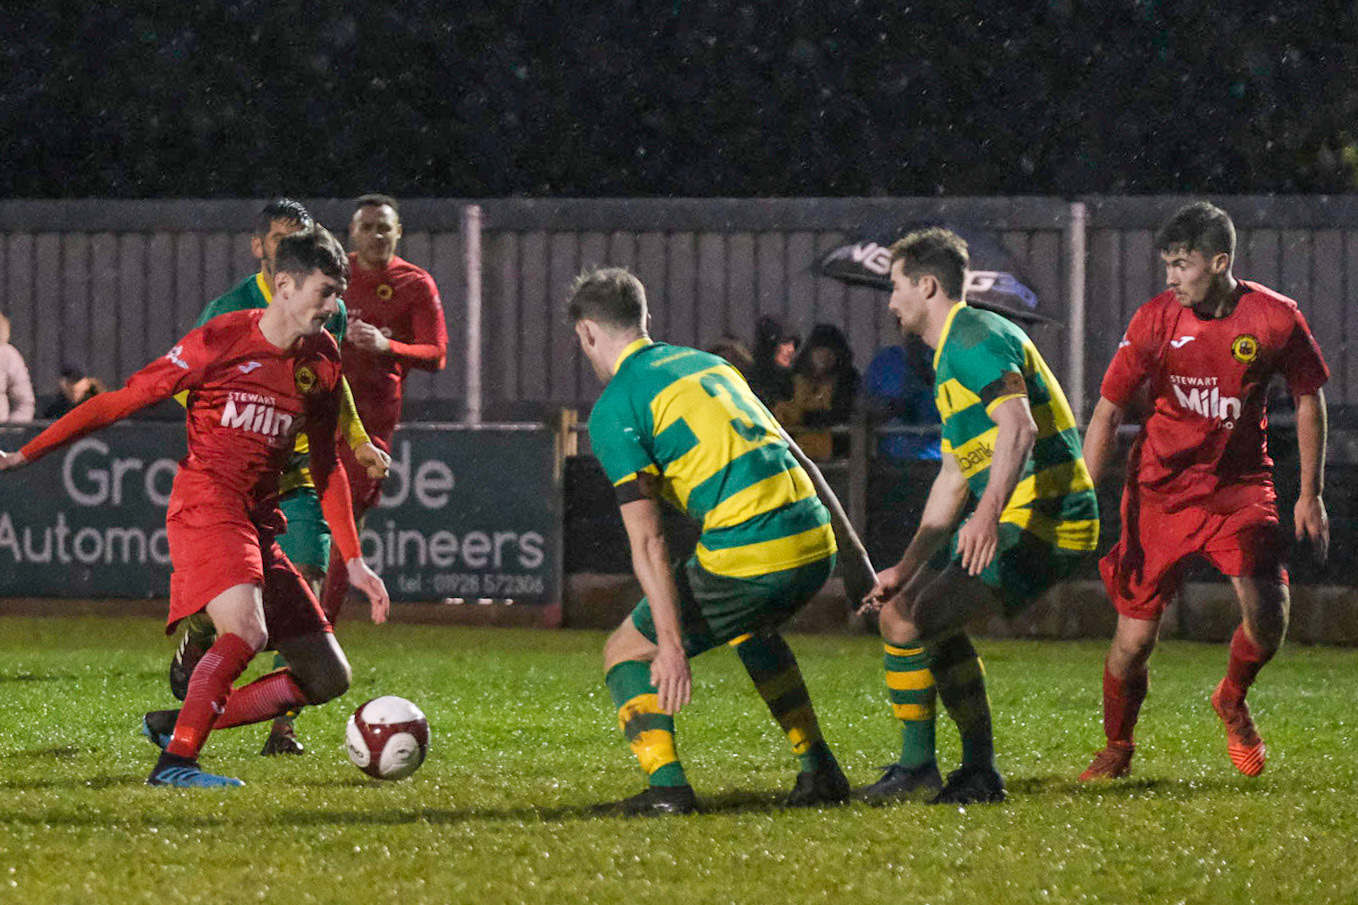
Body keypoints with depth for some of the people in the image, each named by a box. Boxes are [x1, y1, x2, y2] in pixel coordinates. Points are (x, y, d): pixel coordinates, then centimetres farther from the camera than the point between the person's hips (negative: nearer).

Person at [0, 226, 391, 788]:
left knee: (327, 678, 2)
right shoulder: (220, 341, -6)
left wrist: (353, 561, 16)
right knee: (246, 631, -32)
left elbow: (326, 466, 22)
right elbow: (123, 401, -2)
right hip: (205, 505, -7)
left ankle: (175, 725, 5)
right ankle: (175, 762, -28)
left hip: (260, 525, 7)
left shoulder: (323, 360, 12)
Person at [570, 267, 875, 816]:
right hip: (815, 544, 7)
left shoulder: (614, 410, -1)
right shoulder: (709, 364, 22)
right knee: (754, 630, 38)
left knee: (627, 652, 11)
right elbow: (800, 461, 23)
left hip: (747, 559, -7)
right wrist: (856, 554, 27)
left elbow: (647, 540, -10)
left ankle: (665, 785, -7)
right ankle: (819, 772, 34)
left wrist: (672, 644, -13)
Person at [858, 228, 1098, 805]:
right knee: (936, 620, 25)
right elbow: (953, 480, 27)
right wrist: (906, 570, 25)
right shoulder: (952, 355, 23)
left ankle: (915, 768, -3)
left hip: (1039, 519, -11)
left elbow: (1019, 428, -27)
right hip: (1017, 518, 11)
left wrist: (989, 513, -40)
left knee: (904, 619, -15)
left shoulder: (975, 338, -11)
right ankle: (979, 773, 24)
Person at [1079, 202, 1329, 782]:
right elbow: (1108, 412, -2)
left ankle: (1232, 701, 14)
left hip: (1240, 484, 0)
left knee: (1267, 613, -19)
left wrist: (1310, 494, 5)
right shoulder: (1156, 320, -8)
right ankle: (1117, 750, 22)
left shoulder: (1276, 319, -8)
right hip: (1160, 488, 0)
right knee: (1134, 637, -4)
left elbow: (1309, 400, 7)